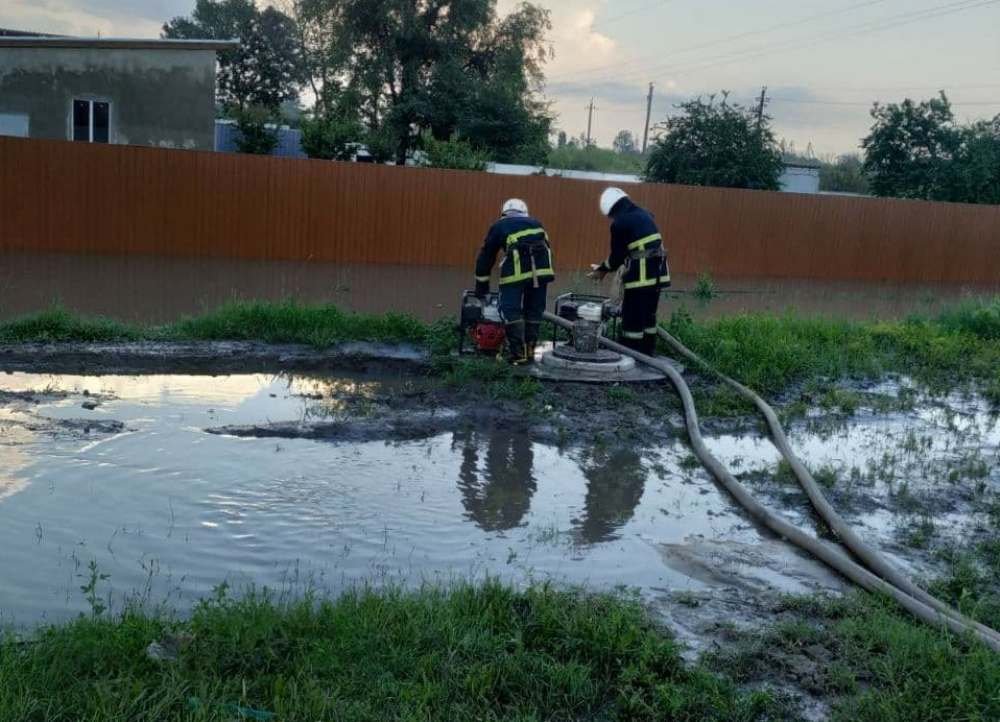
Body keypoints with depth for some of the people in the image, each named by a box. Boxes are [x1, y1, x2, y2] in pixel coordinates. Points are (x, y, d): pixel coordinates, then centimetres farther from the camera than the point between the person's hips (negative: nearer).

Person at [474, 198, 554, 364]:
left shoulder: (499, 226, 22)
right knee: (534, 311, 15)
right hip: (542, 268, 4)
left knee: (511, 311, 2)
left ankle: (518, 354, -4)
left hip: (517, 269, -4)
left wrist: (481, 287, 31)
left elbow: (486, 257, 24)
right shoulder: (535, 224, 31)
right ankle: (530, 351, 20)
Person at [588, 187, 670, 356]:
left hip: (640, 275, -8)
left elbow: (617, 254, -6)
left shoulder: (619, 223, -10)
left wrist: (603, 270, 11)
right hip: (658, 273, 8)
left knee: (632, 318, -2)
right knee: (649, 315, 15)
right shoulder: (645, 215, 14)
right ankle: (647, 355, 22)